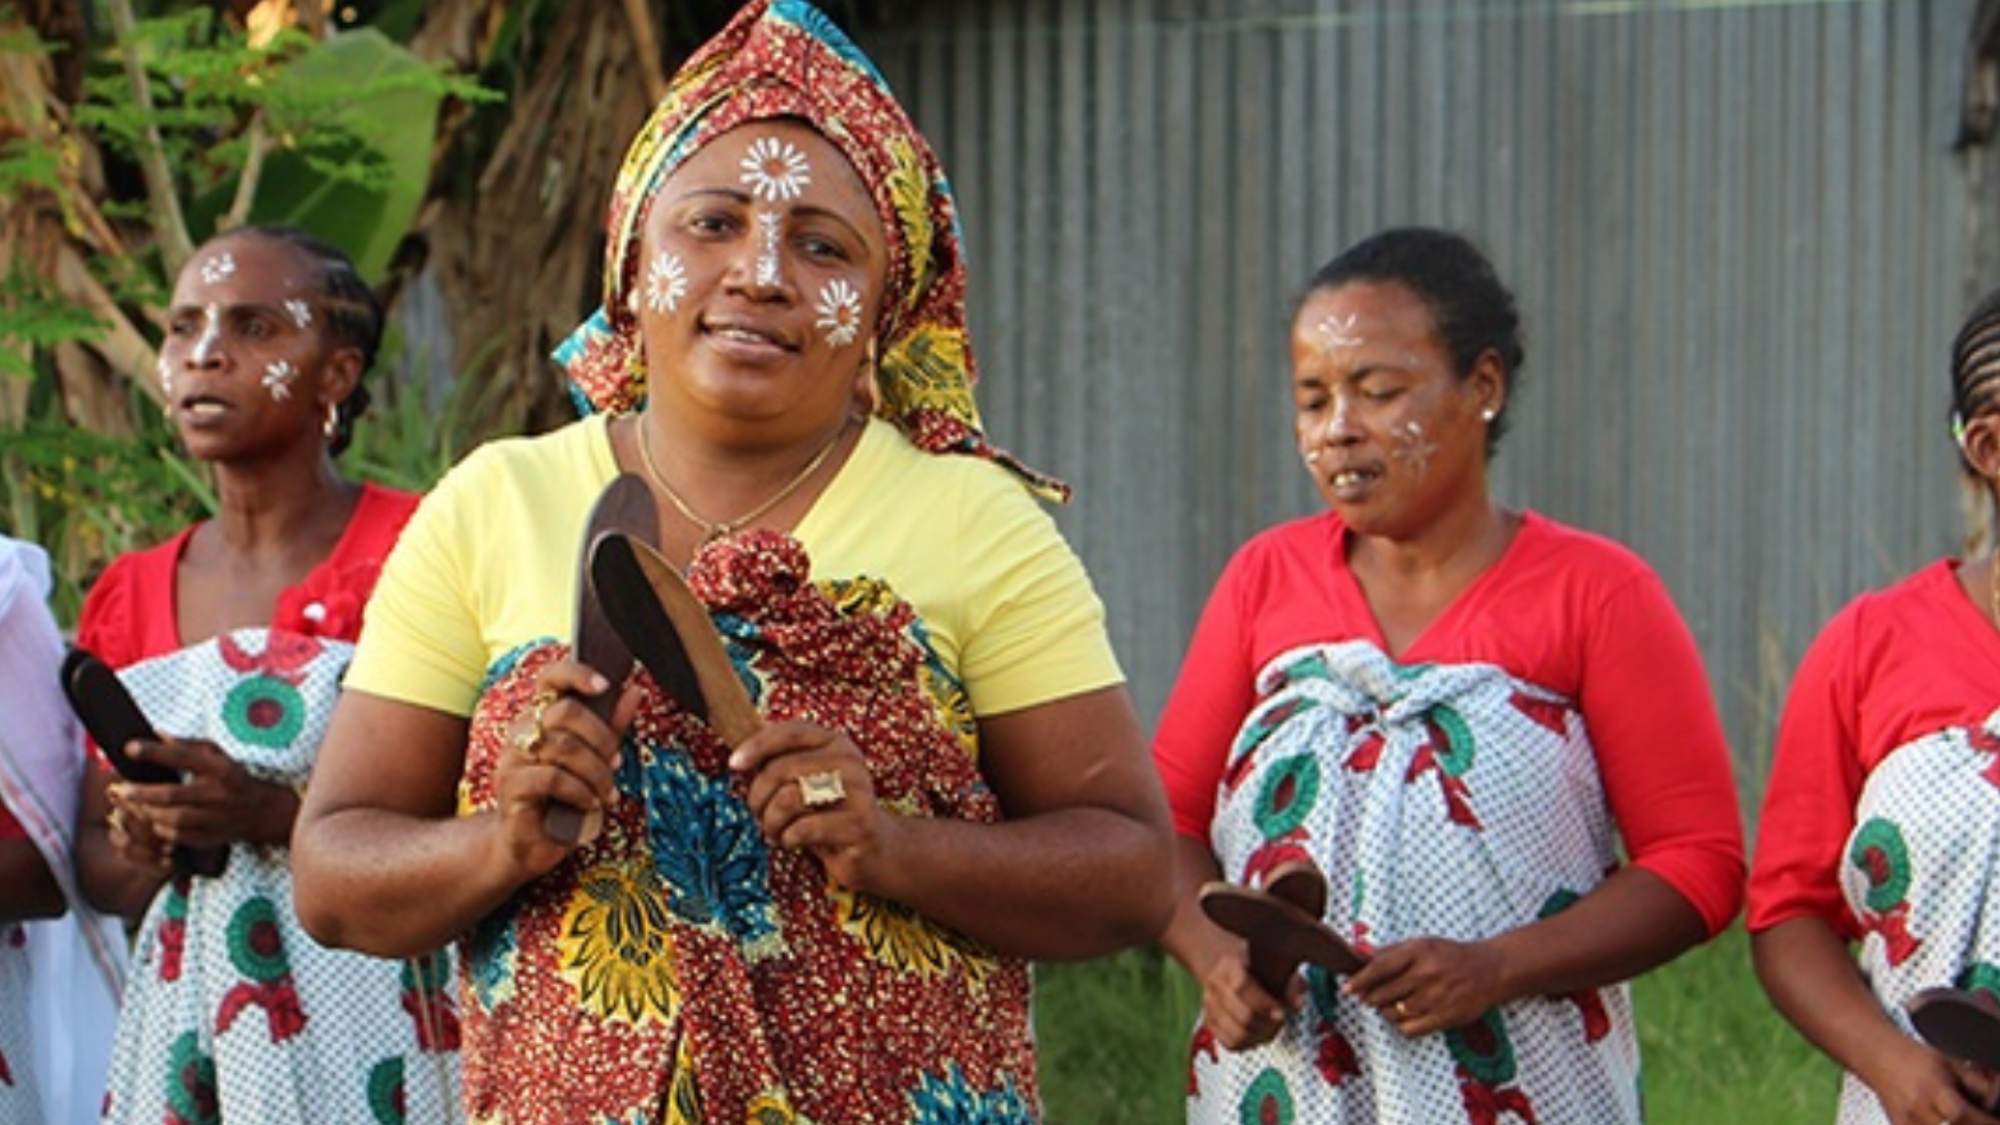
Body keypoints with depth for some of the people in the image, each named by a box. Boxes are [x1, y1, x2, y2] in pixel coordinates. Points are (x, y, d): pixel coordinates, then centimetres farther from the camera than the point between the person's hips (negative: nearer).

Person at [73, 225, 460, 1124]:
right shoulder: (128, 600, 11)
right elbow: (92, 858, 17)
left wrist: (275, 814, -21)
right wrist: (144, 854, -5)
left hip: (368, 1038, -4)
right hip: (185, 1037, 5)